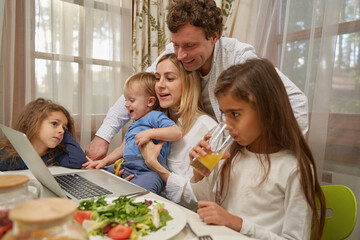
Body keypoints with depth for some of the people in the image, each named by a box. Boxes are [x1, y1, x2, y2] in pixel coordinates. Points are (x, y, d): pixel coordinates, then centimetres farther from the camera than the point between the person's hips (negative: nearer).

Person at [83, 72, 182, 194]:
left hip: (148, 172, -10)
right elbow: (123, 148, 33)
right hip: (126, 170, 10)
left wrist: (150, 133, -23)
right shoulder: (134, 124, 27)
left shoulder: (155, 116, -2)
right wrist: (104, 161, 23)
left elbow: (177, 132, -18)